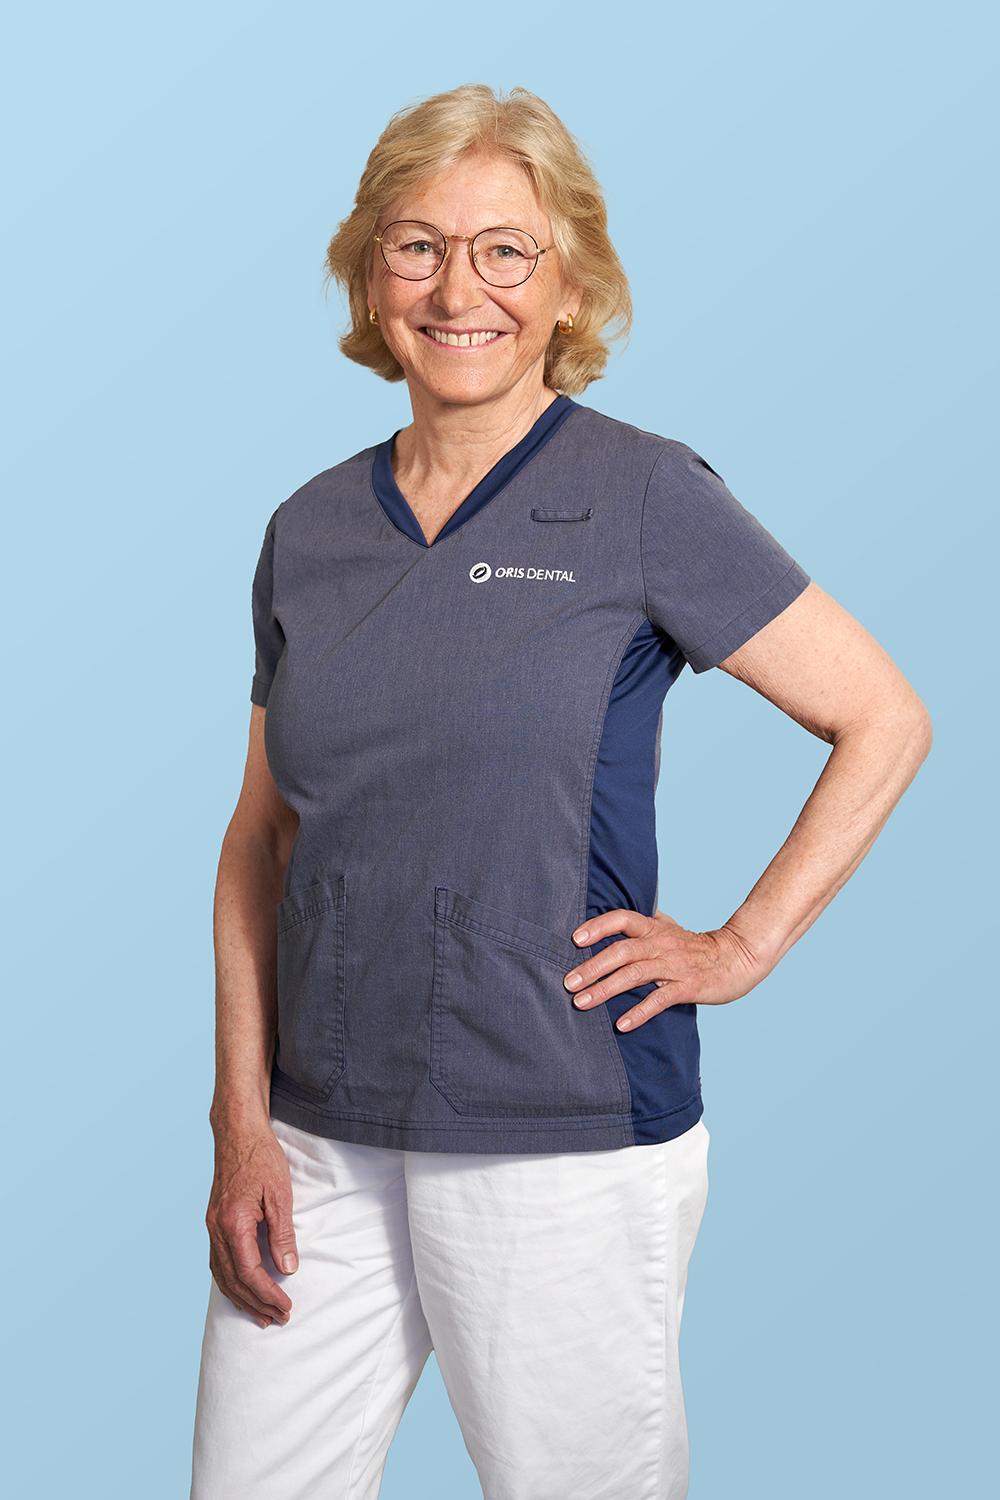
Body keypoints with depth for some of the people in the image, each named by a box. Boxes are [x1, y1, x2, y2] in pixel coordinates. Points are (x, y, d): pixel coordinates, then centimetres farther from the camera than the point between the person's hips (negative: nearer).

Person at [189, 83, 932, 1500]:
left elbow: (885, 721, -2)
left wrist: (740, 948, -5)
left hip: (567, 1141, -4)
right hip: (320, 1139, 4)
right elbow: (261, 840, 11)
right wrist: (243, 1122, 4)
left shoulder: (645, 497, -5)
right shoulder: (310, 529, 7)